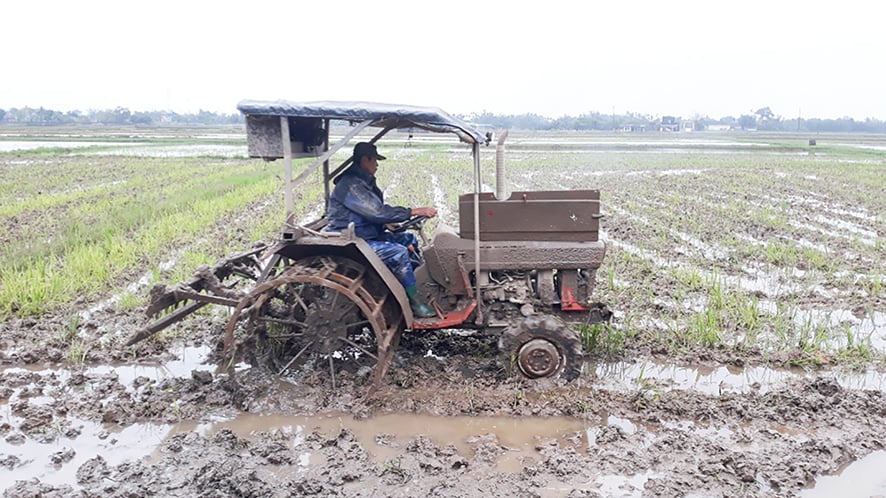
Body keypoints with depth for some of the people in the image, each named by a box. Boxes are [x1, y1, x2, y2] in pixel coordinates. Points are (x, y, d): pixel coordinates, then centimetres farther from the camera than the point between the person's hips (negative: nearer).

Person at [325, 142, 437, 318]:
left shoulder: (364, 181, 12)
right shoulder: (350, 185, -21)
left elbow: (376, 211, 18)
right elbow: (378, 212, -27)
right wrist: (415, 211, -25)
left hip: (368, 234, 11)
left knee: (409, 239, 8)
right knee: (398, 252, -24)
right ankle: (414, 302, -16)